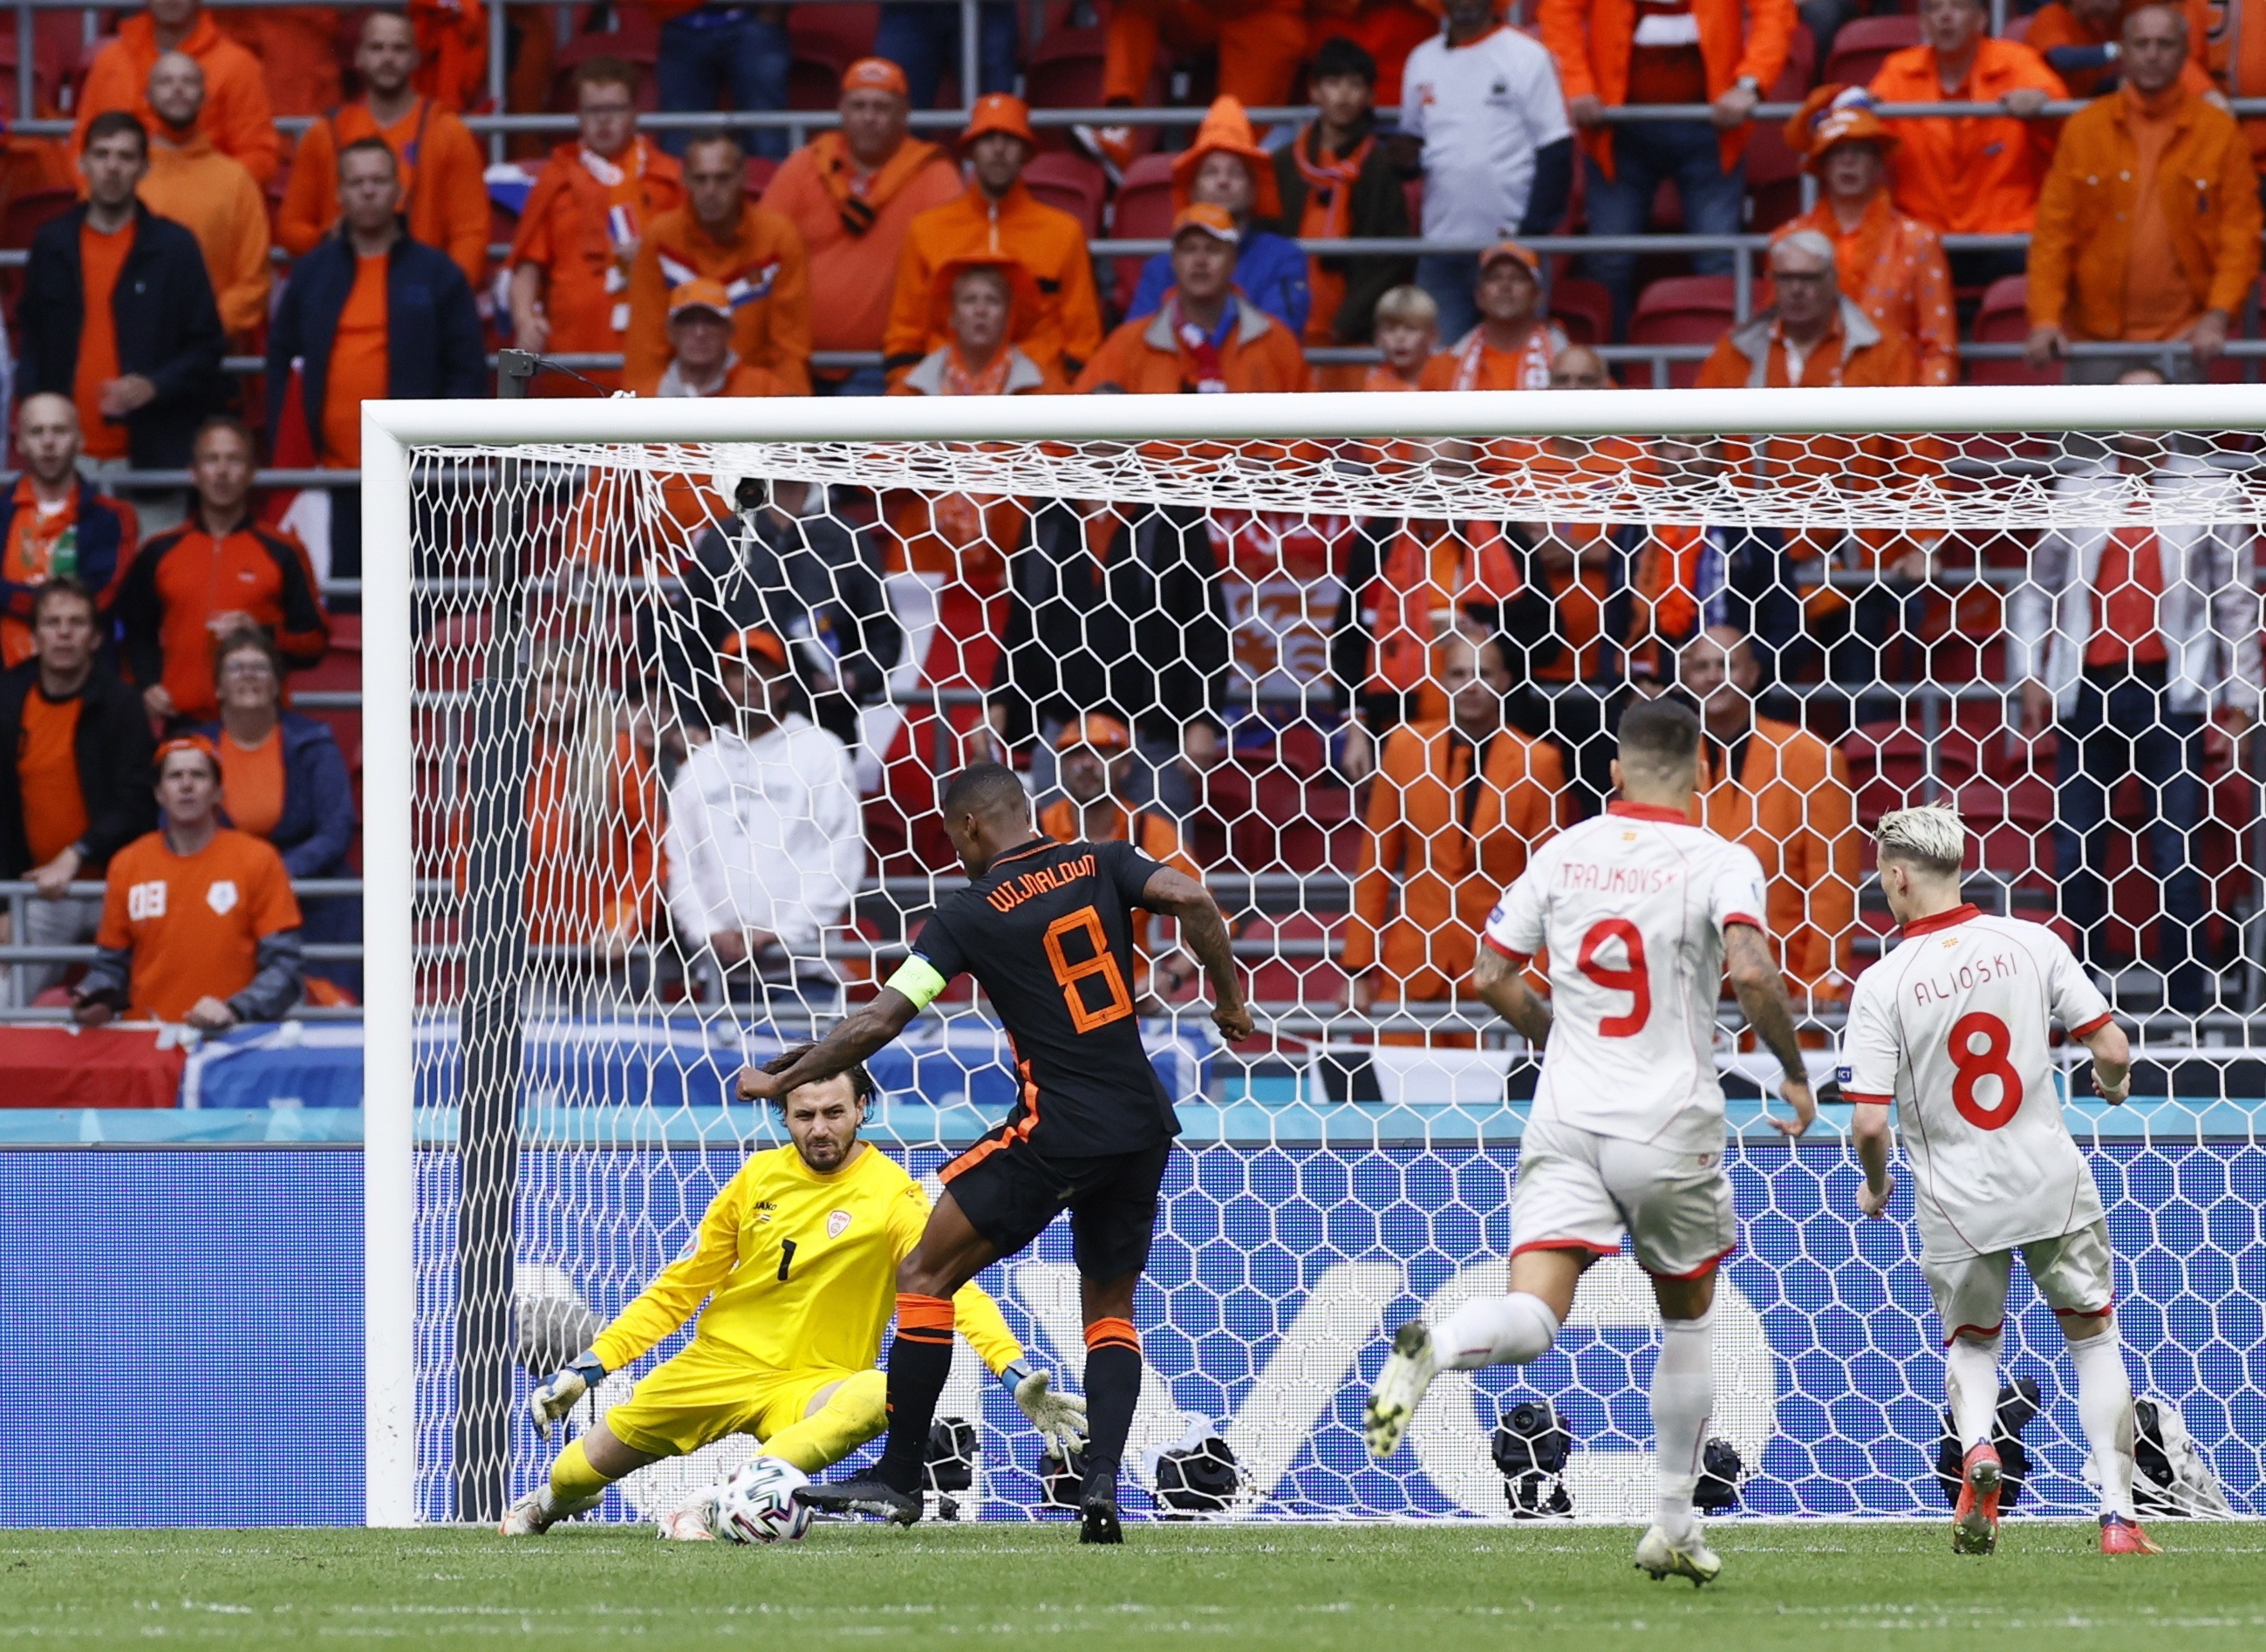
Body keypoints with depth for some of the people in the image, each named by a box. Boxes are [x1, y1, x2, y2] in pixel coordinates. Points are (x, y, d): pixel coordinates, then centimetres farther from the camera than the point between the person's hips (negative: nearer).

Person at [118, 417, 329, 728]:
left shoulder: (282, 553, 7)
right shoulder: (158, 553, 13)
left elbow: (316, 643, 6)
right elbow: (137, 634, 23)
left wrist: (261, 634, -11)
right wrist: (147, 685, 5)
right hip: (183, 721, 2)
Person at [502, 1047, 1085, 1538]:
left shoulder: (891, 1195, -9)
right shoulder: (759, 1176, 3)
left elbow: (955, 1291, -21)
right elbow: (682, 1287, 11)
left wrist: (1016, 1372, -37)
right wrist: (591, 1366, 7)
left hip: (812, 1384, -4)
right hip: (720, 1362, 4)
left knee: (879, 1396, -38)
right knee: (590, 1465, 4)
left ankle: (718, 1505, -40)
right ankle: (551, 1499, 43)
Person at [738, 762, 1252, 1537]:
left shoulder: (970, 913, -3)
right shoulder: (1102, 865, 6)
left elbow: (880, 1019, -6)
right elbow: (1192, 900, -10)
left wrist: (780, 1081, 5)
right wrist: (1229, 997, 5)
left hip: (1056, 1131, -5)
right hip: (1144, 1125, 5)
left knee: (925, 1276, 6)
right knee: (1112, 1308, 18)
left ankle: (898, 1479, 6)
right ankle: (1102, 1482, -2)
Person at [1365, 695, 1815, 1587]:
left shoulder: (1562, 852, 6)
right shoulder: (1720, 861, -7)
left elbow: (1491, 976, 9)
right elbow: (1752, 973, -22)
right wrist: (1795, 1073, -6)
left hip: (1566, 1117, 2)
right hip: (1671, 1127, -2)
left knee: (1533, 1318, -9)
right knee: (1688, 1317, 21)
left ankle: (1429, 1347, -43)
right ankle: (1673, 1524, 26)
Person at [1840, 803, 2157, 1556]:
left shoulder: (1882, 984, -11)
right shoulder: (2030, 943, -5)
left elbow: (1869, 1123, -15)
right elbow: (2112, 1049, -5)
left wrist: (1874, 1187, 6)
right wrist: (2114, 1082, 19)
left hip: (1955, 1203, -1)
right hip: (2053, 1184, 1)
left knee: (1969, 1340, 23)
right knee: (2093, 1337, 16)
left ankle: (1975, 1449, -7)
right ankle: (2117, 1512, 6)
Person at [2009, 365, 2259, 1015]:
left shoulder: (2206, 492, 7)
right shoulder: (2075, 492, 11)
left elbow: (2236, 600, 7)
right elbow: (2035, 587, 16)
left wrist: (2239, 695, 2)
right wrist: (2028, 676, 7)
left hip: (2168, 693, -2)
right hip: (2086, 693, 2)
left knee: (2175, 853, -4)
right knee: (2075, 853, 3)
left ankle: (2187, 1003, 0)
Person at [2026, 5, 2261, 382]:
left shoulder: (2219, 132, 3)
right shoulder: (2084, 128, 5)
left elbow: (2240, 237, 2)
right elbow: (2053, 233, 3)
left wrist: (2218, 317, -11)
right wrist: (2045, 318, -7)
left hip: (2180, 335, -1)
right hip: (2097, 334, 1)